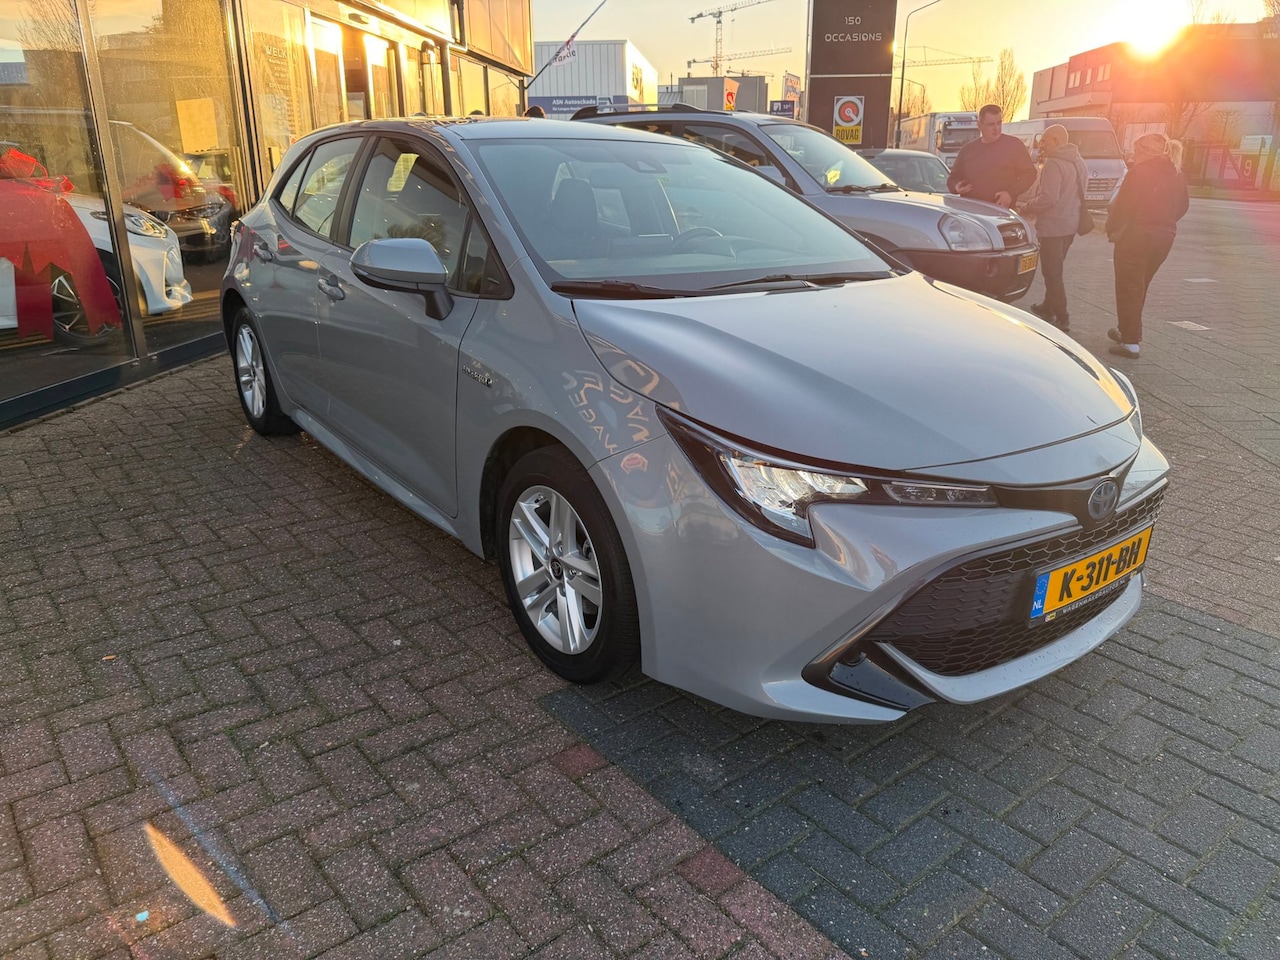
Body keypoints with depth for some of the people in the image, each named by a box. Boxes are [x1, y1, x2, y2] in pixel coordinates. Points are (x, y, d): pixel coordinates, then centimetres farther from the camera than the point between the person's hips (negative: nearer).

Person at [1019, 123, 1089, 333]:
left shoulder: (1054, 164, -18)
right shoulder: (1079, 162, 14)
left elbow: (1048, 198, -26)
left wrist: (1027, 207, -10)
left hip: (1052, 226, -10)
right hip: (1070, 224, 10)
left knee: (1052, 273, -5)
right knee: (1054, 270, 23)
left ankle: (1061, 319, -4)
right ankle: (1048, 307, 36)